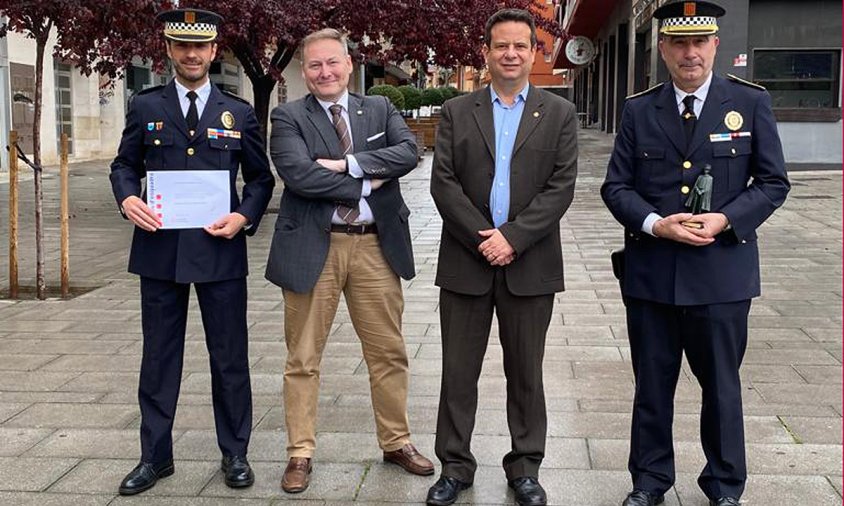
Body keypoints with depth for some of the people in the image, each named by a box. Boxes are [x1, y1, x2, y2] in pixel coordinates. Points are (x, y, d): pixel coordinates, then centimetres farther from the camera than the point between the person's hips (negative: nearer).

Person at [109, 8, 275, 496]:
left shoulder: (239, 112, 6)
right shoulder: (145, 107, 7)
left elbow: (261, 177, 9)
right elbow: (125, 164, 11)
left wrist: (244, 217, -9)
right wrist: (128, 198, -10)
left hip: (221, 250, 0)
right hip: (160, 249, 1)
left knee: (230, 357, 6)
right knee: (160, 356, 9)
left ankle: (235, 453, 20)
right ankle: (156, 455, 21)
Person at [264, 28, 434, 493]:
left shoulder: (380, 109, 9)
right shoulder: (288, 118, -1)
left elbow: (409, 151, -8)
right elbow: (298, 174, -17)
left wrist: (347, 163, -17)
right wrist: (366, 184, -13)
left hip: (376, 246, 3)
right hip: (313, 248, -2)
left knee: (389, 353, 12)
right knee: (303, 358, 6)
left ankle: (396, 442, 28)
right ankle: (300, 453, 20)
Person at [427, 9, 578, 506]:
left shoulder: (560, 114, 4)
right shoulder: (456, 112, 6)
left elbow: (561, 187, -4)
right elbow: (443, 184, -2)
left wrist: (511, 237, -14)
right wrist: (483, 238, -12)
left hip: (530, 265, 0)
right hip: (466, 262, 1)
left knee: (526, 372, 9)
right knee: (458, 371, 7)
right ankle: (455, 465, 20)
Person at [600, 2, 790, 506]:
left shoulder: (751, 102, 0)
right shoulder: (639, 109, 4)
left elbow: (773, 181, 1)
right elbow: (616, 186, 4)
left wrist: (725, 219, -15)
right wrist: (656, 224, -14)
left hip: (722, 271, -1)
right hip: (651, 271, 2)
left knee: (722, 386, 11)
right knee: (652, 384, 12)